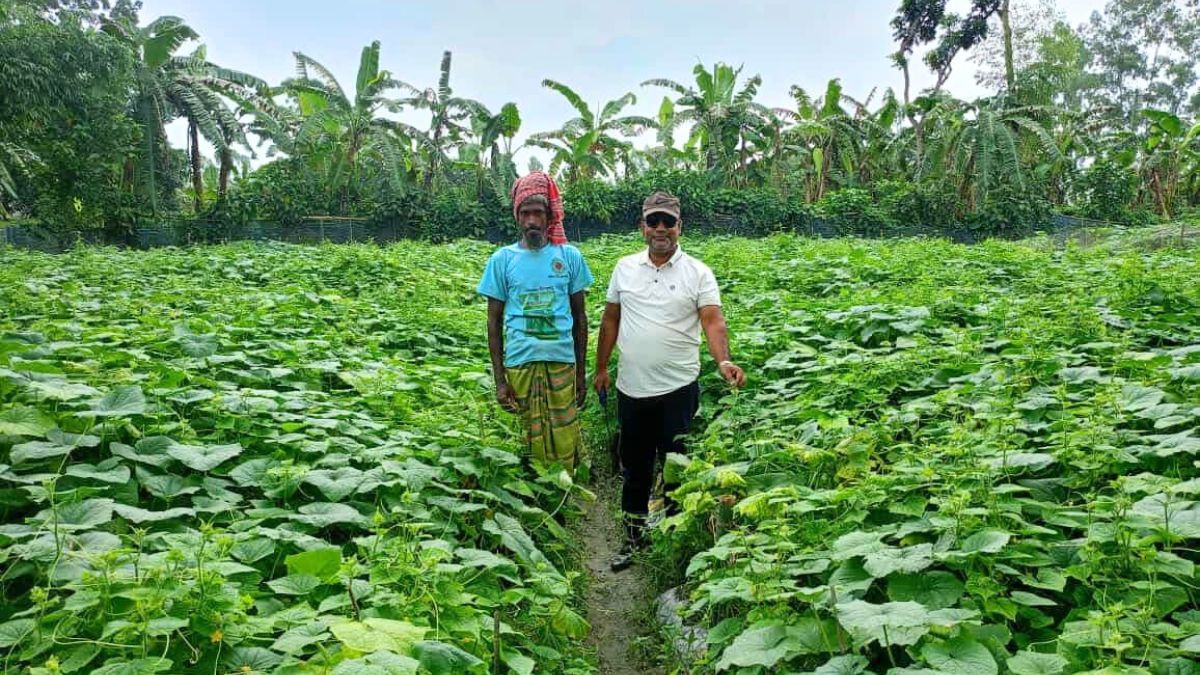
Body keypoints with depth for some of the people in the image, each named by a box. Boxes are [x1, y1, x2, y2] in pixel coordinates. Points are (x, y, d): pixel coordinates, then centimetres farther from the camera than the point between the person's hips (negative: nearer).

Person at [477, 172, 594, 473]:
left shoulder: (570, 256, 3)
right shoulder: (502, 259, 2)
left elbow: (580, 317, 9)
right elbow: (494, 321, 5)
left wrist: (582, 371, 8)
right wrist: (499, 379, 0)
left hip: (562, 362, 0)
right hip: (519, 363, 0)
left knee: (566, 447, 1)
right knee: (531, 446, 6)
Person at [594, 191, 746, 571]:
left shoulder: (697, 273, -5)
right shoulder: (625, 268, 5)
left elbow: (713, 322, -14)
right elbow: (610, 320, 12)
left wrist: (724, 362, -32)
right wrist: (601, 368, 12)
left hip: (678, 389, -3)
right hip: (631, 388, 3)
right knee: (635, 467, 16)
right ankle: (633, 538, 32)